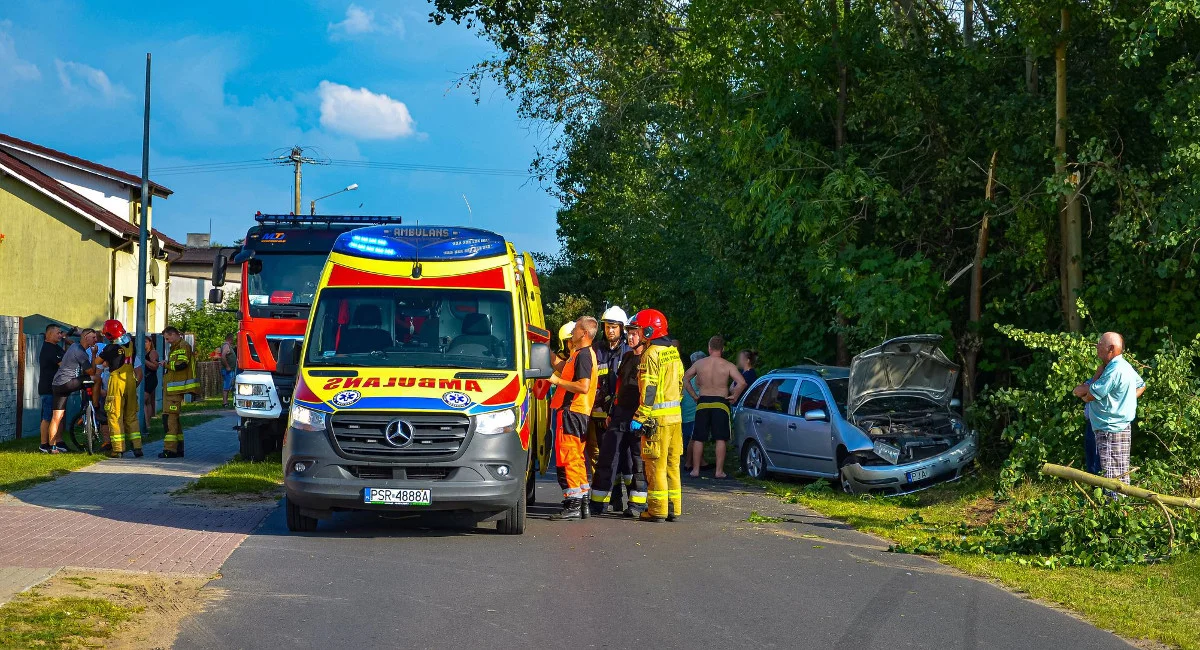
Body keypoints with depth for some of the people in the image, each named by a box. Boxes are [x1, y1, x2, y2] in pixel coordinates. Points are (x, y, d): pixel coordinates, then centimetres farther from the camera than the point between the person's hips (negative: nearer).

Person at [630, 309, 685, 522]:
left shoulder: (651, 354, -12)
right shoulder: (673, 352, 13)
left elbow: (649, 390, -17)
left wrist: (640, 417, -17)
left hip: (658, 417, -8)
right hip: (675, 416, 8)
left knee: (656, 464, -3)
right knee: (672, 464, 12)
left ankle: (657, 510, -2)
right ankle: (674, 508, 14)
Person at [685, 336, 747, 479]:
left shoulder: (699, 364, 4)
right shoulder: (727, 366, -4)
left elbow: (685, 379, 14)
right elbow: (742, 382, -14)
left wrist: (694, 396, 16)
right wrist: (734, 397, -1)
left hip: (702, 403, 2)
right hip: (720, 404, -2)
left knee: (698, 439, 8)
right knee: (720, 439, 2)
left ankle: (695, 470, 8)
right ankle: (719, 471, -1)